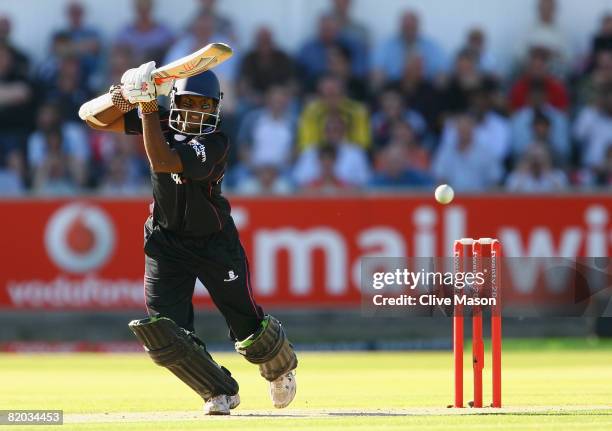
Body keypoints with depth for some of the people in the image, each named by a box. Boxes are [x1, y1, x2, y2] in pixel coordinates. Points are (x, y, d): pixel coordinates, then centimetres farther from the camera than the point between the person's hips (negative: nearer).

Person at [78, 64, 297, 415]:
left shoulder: (215, 143, -24)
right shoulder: (159, 121, -9)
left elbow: (163, 162, -40)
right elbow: (91, 116, -10)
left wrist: (148, 109, -38)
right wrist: (122, 97, -30)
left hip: (215, 242, -4)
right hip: (166, 242, 4)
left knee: (249, 327, 3)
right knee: (162, 330, -11)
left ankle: (281, 368, 40)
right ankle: (222, 393, 9)